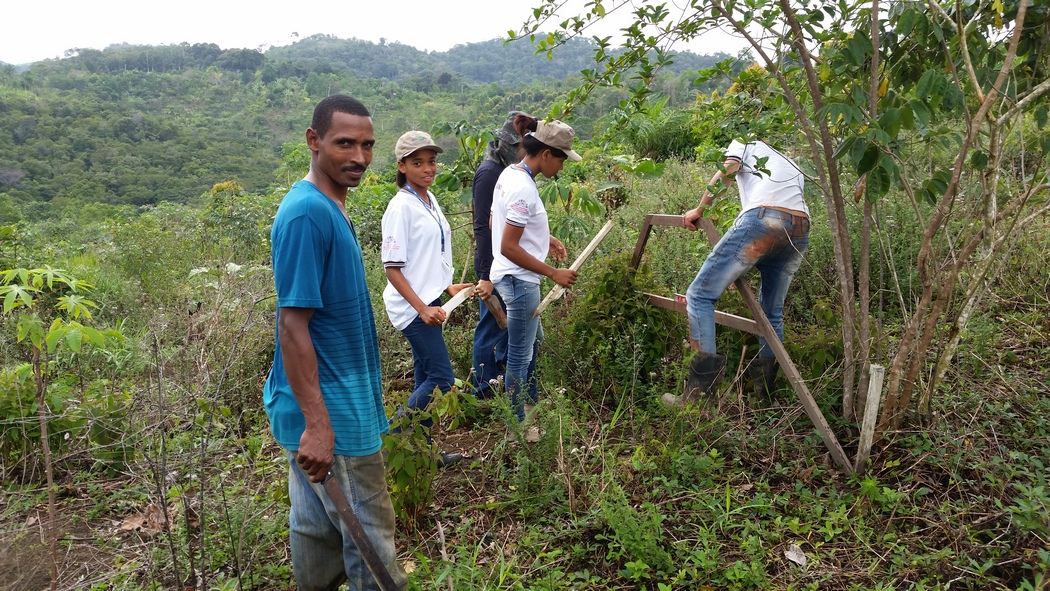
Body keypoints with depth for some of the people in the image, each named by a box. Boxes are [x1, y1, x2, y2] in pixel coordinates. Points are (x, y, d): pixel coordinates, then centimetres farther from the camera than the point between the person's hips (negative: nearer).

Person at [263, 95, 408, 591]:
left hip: (325, 406, 9)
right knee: (370, 541, 3)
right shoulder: (308, 214, -20)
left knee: (318, 527, 21)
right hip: (333, 414, -9)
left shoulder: (330, 208, 9)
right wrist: (317, 424, -24)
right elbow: (292, 324, -23)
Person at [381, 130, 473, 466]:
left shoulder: (430, 200, 10)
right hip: (413, 307, -8)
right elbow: (392, 268, -18)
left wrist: (447, 287, 15)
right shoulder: (401, 207, -16)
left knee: (427, 376, 14)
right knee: (442, 378, -6)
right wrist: (422, 309, -24)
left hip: (429, 302, 8)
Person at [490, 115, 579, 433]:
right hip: (520, 281, -10)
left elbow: (501, 224, 16)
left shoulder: (510, 173, 5)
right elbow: (509, 248, -25)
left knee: (532, 341, 26)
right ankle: (520, 426, 20)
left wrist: (543, 237, 12)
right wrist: (554, 273, -21)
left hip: (511, 278, 10)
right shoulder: (523, 189, -24)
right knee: (521, 355, 4)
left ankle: (529, 405, 42)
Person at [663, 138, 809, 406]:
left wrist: (700, 209, 11)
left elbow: (727, 172, 6)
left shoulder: (744, 143, 28)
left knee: (700, 294, -5)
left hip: (762, 217, -7)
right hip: (800, 231, 7)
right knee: (772, 311, 20)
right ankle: (764, 389, 21)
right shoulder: (791, 165, 43)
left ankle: (699, 391, -15)